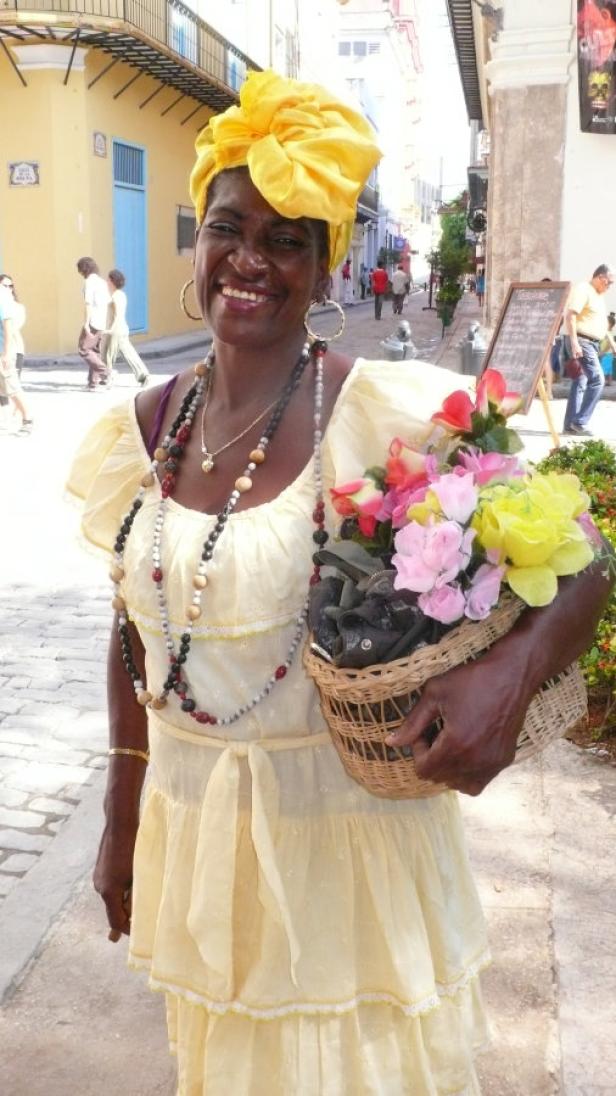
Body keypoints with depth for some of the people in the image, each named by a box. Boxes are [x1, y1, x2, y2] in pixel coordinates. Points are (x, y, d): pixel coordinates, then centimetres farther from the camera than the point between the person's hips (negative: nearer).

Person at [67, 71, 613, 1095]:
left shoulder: (388, 413, -17)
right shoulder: (149, 425, -1)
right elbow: (134, 634, 8)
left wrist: (512, 664, -34)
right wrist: (122, 822, 13)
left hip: (343, 827, -4)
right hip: (189, 821, 5)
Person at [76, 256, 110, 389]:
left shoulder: (89, 281, -11)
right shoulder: (102, 281, 15)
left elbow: (88, 304, -19)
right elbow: (108, 303, 20)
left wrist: (86, 324, -21)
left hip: (93, 322, -8)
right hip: (102, 323, 8)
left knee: (83, 349, -3)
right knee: (95, 352, 10)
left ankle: (105, 373, -12)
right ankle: (93, 383, 9)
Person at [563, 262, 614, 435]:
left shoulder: (598, 294, 20)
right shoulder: (582, 289, -10)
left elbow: (601, 323, 28)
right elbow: (570, 315, -21)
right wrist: (574, 342, -27)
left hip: (592, 343, 10)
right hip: (581, 341, -10)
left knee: (580, 383, 8)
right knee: (597, 380, -17)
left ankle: (570, 425, 10)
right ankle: (580, 421, -16)